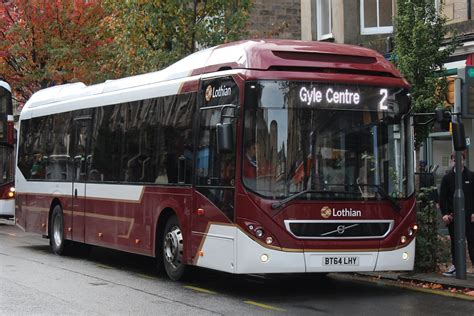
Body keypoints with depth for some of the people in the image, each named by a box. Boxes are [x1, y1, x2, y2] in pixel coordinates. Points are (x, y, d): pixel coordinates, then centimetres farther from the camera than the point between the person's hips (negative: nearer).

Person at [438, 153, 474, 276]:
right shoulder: (447, 177, 6)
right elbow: (442, 197, 4)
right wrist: (444, 214, -5)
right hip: (453, 215, 2)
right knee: (454, 242, 8)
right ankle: (455, 266, 14)